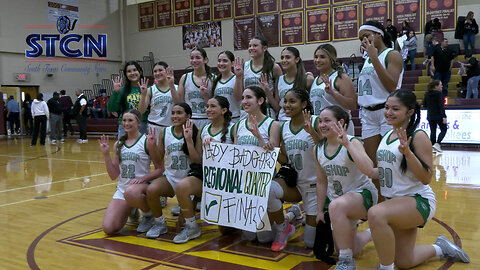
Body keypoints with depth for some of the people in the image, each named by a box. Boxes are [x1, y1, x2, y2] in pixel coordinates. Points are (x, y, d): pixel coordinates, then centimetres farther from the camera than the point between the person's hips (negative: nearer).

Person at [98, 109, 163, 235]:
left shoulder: (146, 141, -4)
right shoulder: (118, 144, 11)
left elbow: (160, 169, -6)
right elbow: (114, 175, 7)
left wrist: (143, 178, -20)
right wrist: (106, 154, -1)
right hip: (122, 189, 5)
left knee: (130, 192, -42)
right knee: (108, 228, -13)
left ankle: (149, 213, -8)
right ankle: (132, 211, 20)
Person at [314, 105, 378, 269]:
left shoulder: (352, 142, -20)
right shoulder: (318, 150, -4)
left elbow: (368, 170, -39)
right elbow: (321, 182, 7)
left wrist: (347, 144, -40)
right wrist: (320, 211, 10)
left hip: (362, 194, -6)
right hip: (336, 199, 7)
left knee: (336, 205, -40)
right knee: (349, 250, 12)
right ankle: (369, 234, 47)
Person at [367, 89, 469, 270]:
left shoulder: (418, 136, -15)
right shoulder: (387, 137, 7)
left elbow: (426, 178, -21)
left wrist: (407, 152, -32)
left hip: (419, 200, -8)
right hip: (394, 201, 8)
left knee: (376, 213, -38)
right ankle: (440, 248, 42)